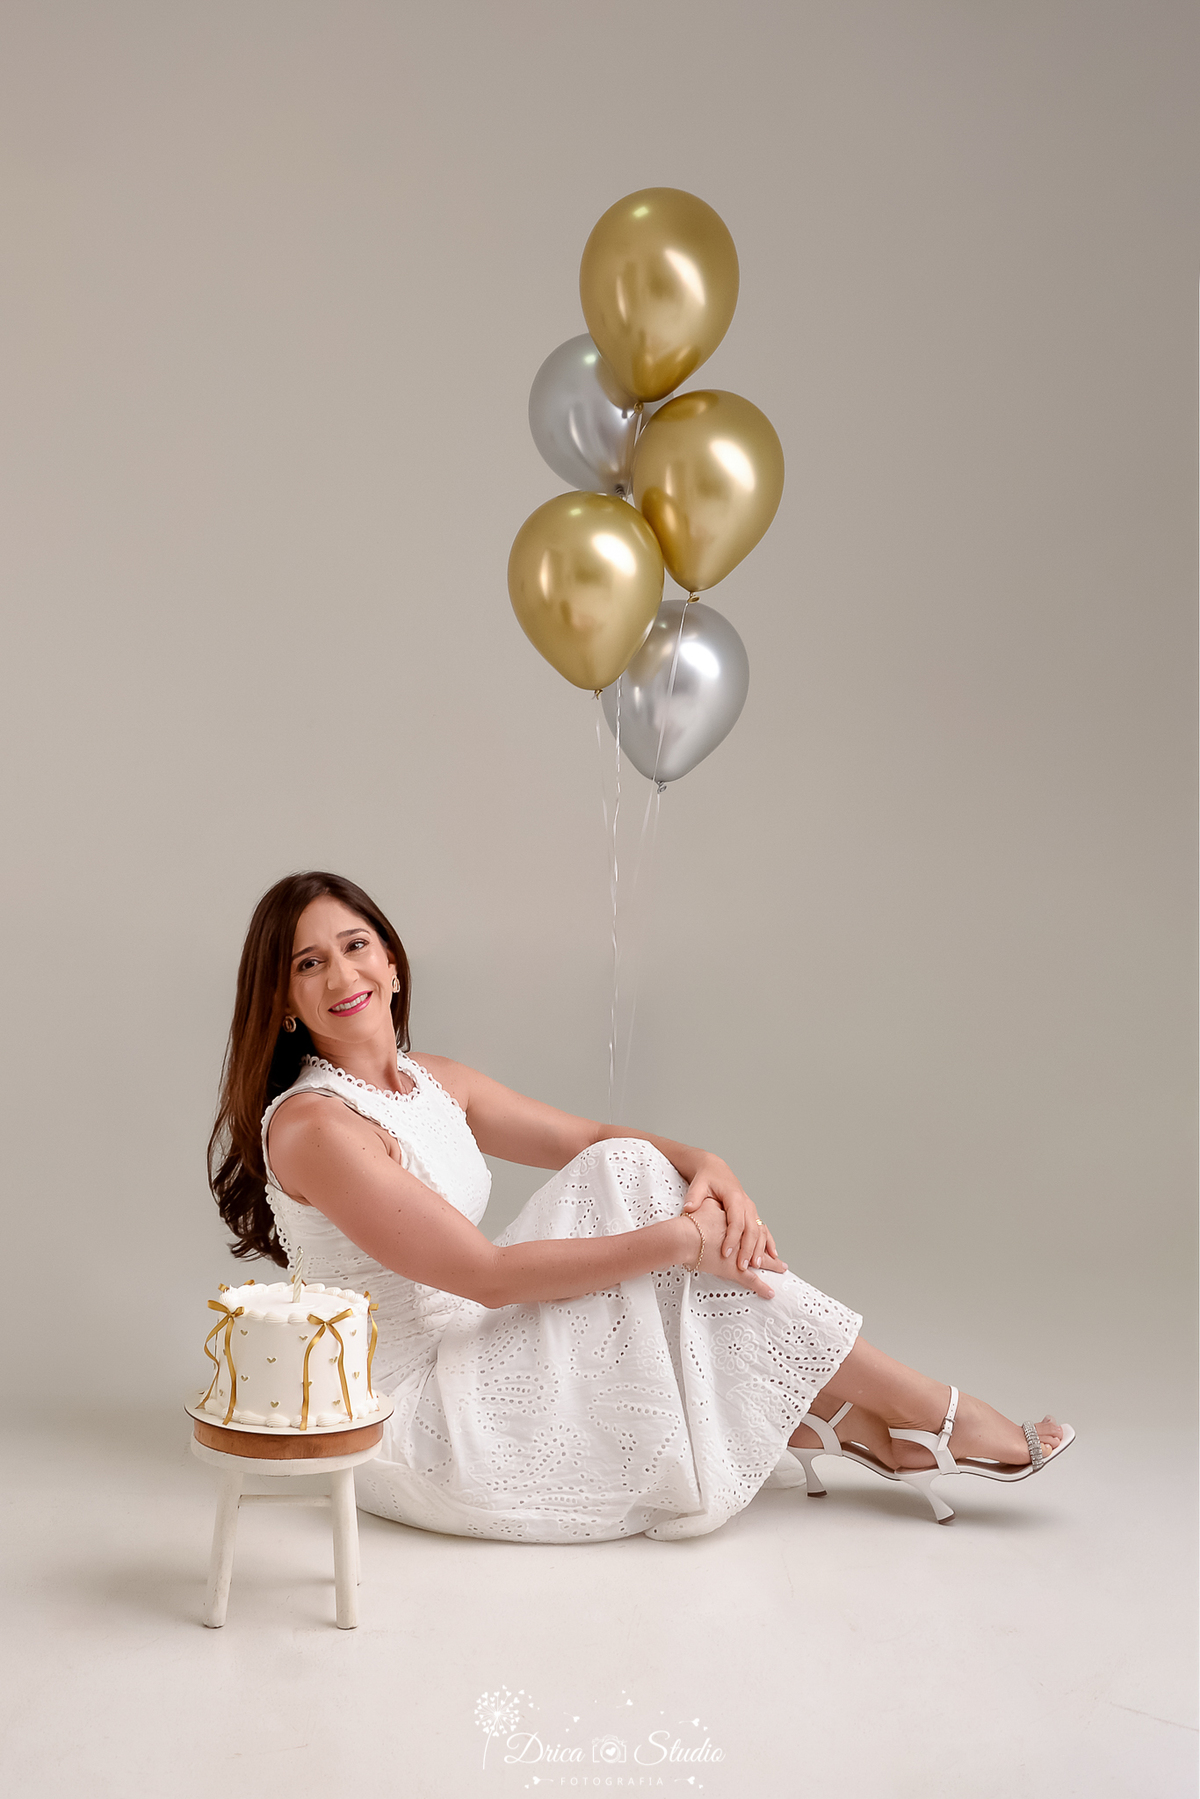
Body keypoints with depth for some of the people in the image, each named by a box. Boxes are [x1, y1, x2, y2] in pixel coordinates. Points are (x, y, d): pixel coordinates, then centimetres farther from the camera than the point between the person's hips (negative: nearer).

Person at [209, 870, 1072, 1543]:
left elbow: (598, 1139, 9)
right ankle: (929, 1416, -9)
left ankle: (844, 1420, -9)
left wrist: (703, 1167, -11)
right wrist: (677, 1238, -23)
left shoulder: (435, 1083, 8)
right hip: (414, 1427, -8)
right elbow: (488, 1275, -23)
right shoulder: (312, 1126, -19)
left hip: (473, 1367, 8)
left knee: (628, 1171, -8)